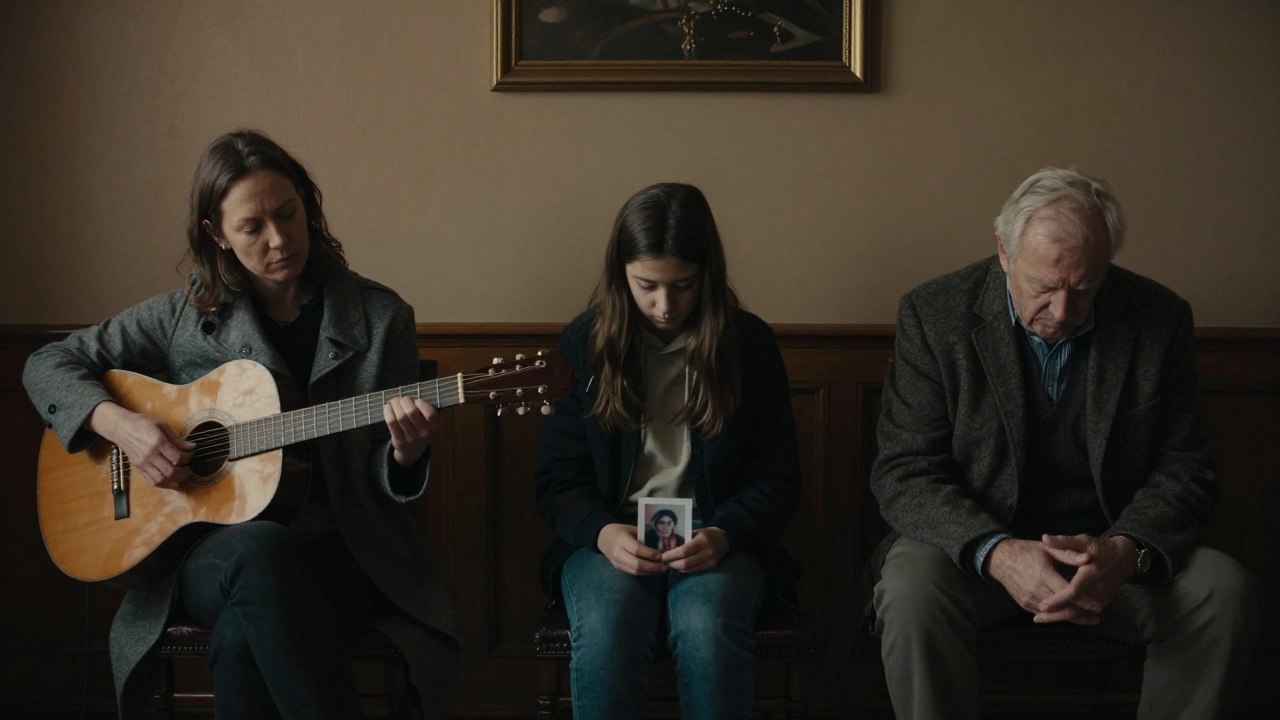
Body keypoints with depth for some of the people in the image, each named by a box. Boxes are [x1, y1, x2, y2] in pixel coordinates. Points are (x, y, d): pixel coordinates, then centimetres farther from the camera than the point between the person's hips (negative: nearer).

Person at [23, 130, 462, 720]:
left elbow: (385, 489, 7)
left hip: (345, 552, -1)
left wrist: (405, 455, -18)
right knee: (261, 548, -37)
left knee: (243, 634, -35)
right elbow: (47, 365, 12)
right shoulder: (185, 316, 6)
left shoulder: (380, 318, 4)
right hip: (210, 549, 1)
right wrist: (117, 422, -7)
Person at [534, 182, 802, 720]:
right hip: (610, 538, 0)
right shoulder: (585, 343, 4)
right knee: (605, 630, -33)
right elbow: (556, 481, 5)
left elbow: (776, 478, 5)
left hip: (719, 539, 0)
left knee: (707, 627, -34)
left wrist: (724, 534, -16)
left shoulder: (749, 344, 3)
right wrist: (603, 533, -16)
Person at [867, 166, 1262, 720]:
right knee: (912, 591, -33)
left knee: (1224, 591, -24)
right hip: (976, 544, -2)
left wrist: (1126, 551, -24)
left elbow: (1184, 469, -1)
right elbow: (904, 472, -11)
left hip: (1108, 550, 2)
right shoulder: (934, 315, -8)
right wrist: (998, 554, -30)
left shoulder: (1159, 319, -3)